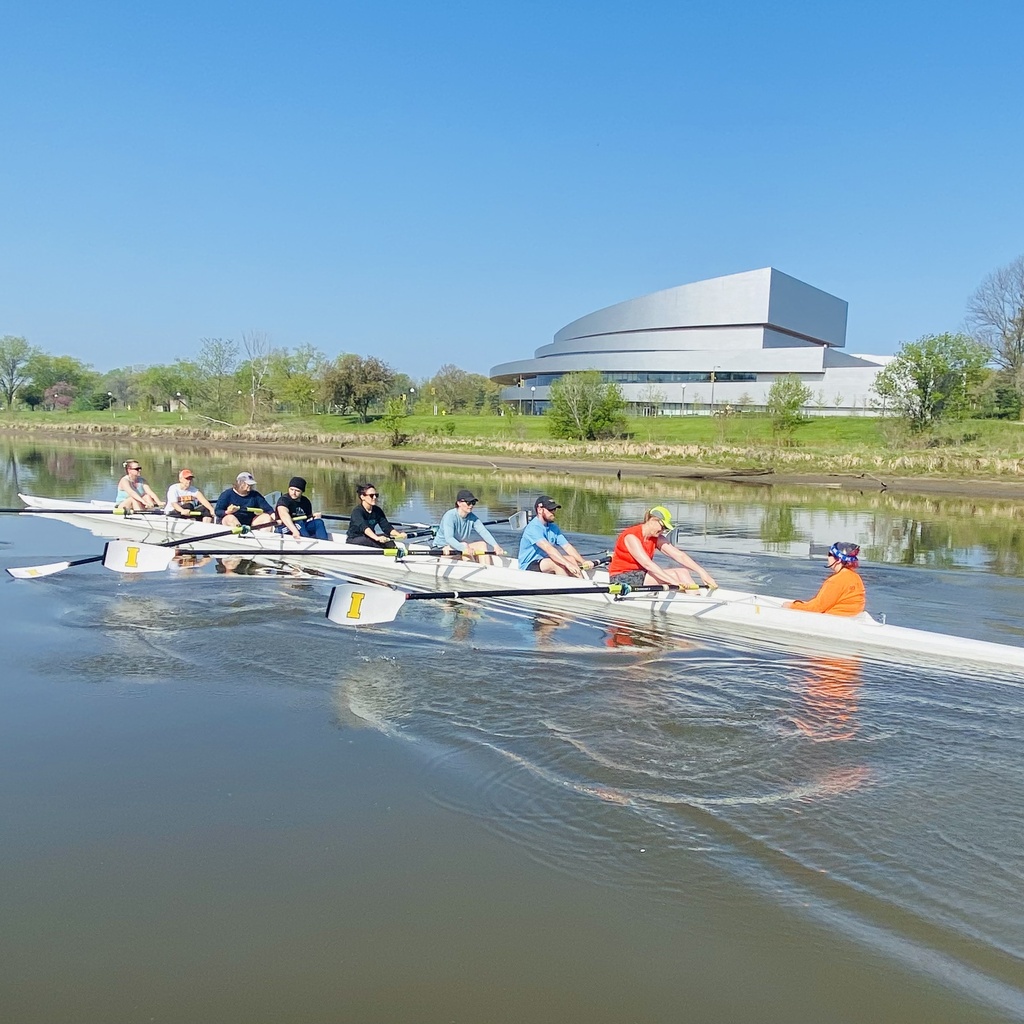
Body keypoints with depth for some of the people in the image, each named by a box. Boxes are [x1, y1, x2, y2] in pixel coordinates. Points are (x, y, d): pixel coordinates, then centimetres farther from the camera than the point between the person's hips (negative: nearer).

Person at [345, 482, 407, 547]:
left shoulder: (377, 511, 2)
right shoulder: (357, 511, -20)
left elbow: (386, 526, -7)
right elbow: (363, 527, -38)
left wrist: (398, 535, -28)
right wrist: (377, 538, -56)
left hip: (370, 537, 6)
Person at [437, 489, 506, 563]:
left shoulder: (472, 517, -3)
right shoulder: (449, 516, -22)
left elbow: (484, 532, -15)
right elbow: (448, 538, -35)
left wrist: (495, 545, -33)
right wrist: (464, 548, -50)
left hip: (461, 545, 7)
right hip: (444, 547, -7)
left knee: (482, 544, -11)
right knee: (464, 544, -31)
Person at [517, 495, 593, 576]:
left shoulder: (553, 527, 8)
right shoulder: (533, 527, -19)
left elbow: (567, 546, 1)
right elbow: (548, 548, -31)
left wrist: (583, 561, -14)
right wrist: (567, 564, -40)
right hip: (528, 566, -8)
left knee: (571, 559, -11)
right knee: (558, 563, -30)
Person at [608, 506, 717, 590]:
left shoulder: (657, 538, 4)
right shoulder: (631, 536, -20)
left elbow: (679, 555, -6)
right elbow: (647, 563, -31)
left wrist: (702, 572, -19)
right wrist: (674, 582, -39)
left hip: (640, 575, 8)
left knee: (683, 572, -12)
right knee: (673, 574, -25)